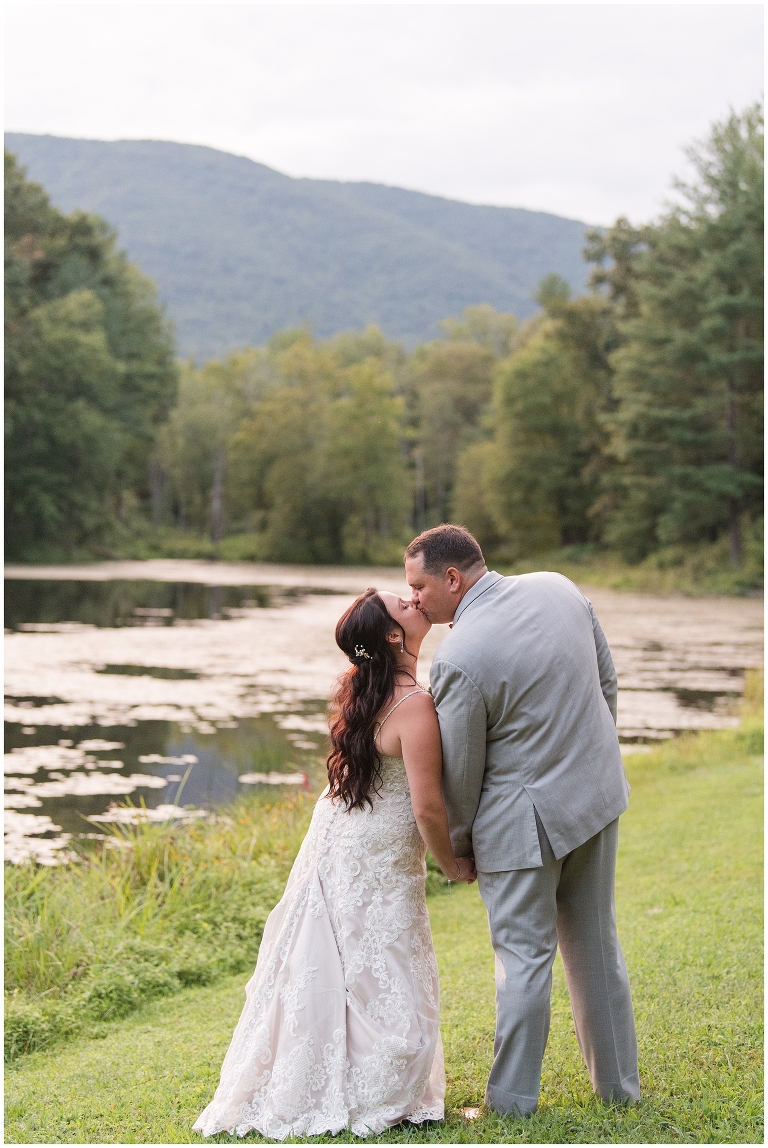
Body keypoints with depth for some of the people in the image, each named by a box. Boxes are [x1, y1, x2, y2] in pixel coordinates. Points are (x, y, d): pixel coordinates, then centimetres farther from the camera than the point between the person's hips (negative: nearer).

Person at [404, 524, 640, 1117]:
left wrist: (457, 844, 4)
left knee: (524, 956, 5)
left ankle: (512, 1101, 15)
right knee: (596, 942, 19)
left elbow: (460, 771, -13)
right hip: (598, 793, 7)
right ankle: (619, 1081, 30)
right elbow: (607, 680, 8)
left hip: (525, 815, -7)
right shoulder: (559, 588, -4)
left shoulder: (459, 657, -23)